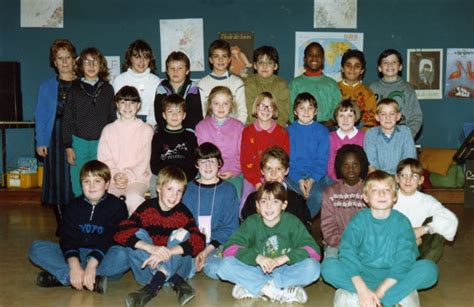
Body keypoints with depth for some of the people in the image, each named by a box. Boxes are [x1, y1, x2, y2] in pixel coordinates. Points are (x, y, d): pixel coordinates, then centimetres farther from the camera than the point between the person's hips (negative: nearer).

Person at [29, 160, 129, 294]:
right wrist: (74, 265, -26)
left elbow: (110, 240, -16)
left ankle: (61, 276, -29)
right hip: (78, 254, 4)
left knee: (123, 255, -36)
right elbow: (67, 238, -7)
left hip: (103, 257, -3)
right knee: (36, 248, -14)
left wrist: (92, 264, -30)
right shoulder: (73, 206, 6)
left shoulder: (117, 206, -4)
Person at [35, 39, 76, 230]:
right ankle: (62, 226, 13)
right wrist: (40, 141, -3)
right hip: (56, 137, 1)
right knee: (58, 180, 2)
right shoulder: (47, 86, 10)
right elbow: (40, 115, 7)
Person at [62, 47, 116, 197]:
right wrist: (68, 147, -2)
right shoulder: (74, 89, 4)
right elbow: (67, 120, 4)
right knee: (79, 187, 2)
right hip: (79, 142, 0)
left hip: (102, 143, 1)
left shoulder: (107, 89, 8)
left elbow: (113, 117, 9)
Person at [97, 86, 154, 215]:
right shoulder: (108, 130, 13)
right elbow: (103, 158, 5)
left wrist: (128, 176, -13)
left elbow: (143, 161, 0)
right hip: (112, 178, 2)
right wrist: (115, 175, -12)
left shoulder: (146, 130, 5)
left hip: (138, 178, -2)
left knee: (133, 198, -33)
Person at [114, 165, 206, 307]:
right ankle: (177, 282, -30)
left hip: (176, 266, 0)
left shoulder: (183, 213, -7)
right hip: (147, 267, 1)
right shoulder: (147, 208, -7)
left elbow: (199, 241, -22)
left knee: (181, 233, -21)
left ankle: (152, 287, -36)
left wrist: (168, 252, -38)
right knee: (137, 235, -20)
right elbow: (121, 232, -21)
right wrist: (151, 248, -37)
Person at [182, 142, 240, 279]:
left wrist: (208, 250, -13)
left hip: (217, 244, -1)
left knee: (215, 269, -33)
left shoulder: (228, 190, 5)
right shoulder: (189, 189, 11)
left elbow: (230, 227, 0)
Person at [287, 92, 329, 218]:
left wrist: (312, 179, -13)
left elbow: (322, 160, 2)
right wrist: (299, 180, -13)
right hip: (294, 175, 0)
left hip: (316, 175, 0)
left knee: (319, 195, -30)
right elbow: (287, 159, 0)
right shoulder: (289, 131, 6)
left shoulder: (322, 131, 6)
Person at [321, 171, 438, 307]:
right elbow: (347, 253, -18)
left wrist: (380, 291, -26)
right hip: (363, 275, 0)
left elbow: (405, 260, -14)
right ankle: (398, 296, -23)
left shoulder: (402, 222, -5)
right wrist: (362, 289, -33)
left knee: (429, 268, -25)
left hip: (392, 277, 1)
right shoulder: (359, 220, -6)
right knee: (328, 266, -26)